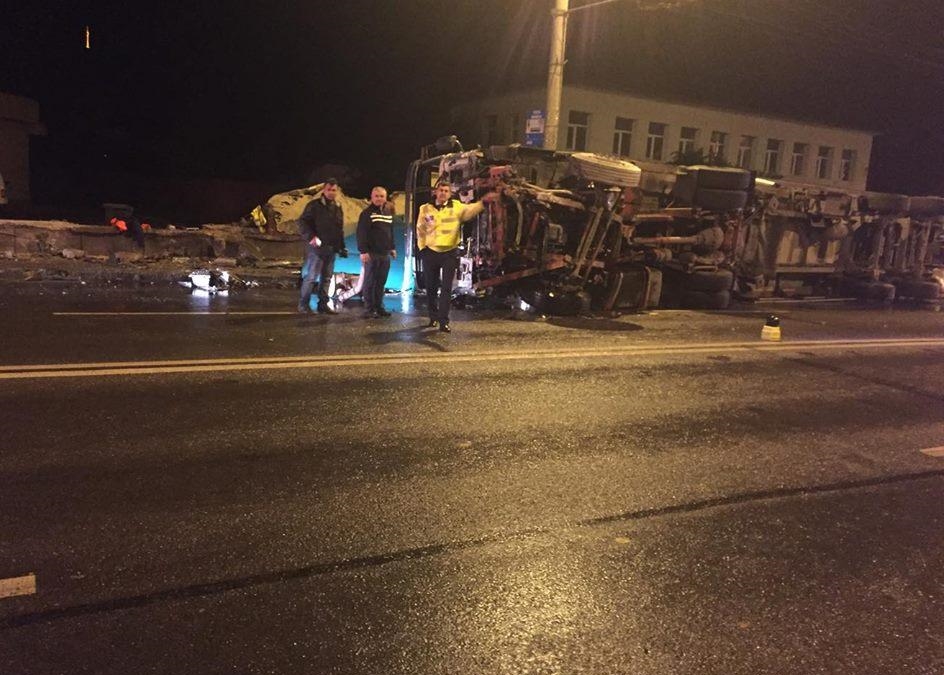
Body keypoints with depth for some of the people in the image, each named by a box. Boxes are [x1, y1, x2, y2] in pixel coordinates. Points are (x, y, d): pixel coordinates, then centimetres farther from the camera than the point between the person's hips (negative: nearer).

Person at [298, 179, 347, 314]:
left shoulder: (338, 208, 16)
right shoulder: (314, 205, -4)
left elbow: (340, 230, 22)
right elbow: (302, 222, -8)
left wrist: (342, 247, 17)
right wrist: (311, 237, -20)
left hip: (331, 248, 7)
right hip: (317, 247, -7)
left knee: (327, 277, 9)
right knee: (311, 276, -6)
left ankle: (323, 304, 16)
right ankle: (303, 304, 2)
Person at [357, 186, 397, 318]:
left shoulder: (388, 212, 15)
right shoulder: (367, 213, -7)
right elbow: (361, 233, -13)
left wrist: (392, 248, 19)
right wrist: (363, 251, -19)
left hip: (385, 253, 7)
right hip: (371, 253, -6)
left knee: (381, 282, 9)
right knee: (369, 282, -2)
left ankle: (379, 307, 16)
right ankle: (369, 309, 1)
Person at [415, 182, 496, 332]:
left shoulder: (456, 206, 1)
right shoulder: (425, 209, 3)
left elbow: (470, 210, -14)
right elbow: (420, 230, 9)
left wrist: (483, 202, -31)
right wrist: (422, 247, 2)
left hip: (450, 252, -1)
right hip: (430, 252, 1)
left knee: (446, 288, -3)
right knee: (431, 287, 10)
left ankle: (444, 321, -1)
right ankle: (433, 318, 26)